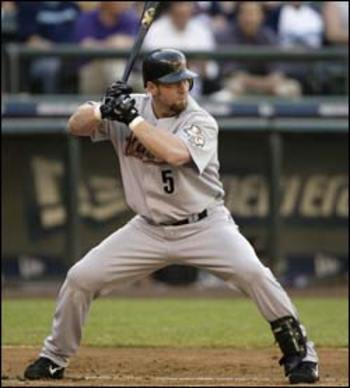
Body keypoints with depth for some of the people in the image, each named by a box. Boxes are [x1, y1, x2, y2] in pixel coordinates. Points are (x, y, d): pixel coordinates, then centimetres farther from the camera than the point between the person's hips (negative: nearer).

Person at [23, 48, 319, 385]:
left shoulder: (201, 122, -16)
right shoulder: (129, 107, -3)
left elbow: (175, 154, -35)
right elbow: (75, 126, -5)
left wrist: (132, 119, -29)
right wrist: (103, 111, -26)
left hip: (204, 226, -3)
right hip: (149, 229, 3)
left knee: (252, 272, -26)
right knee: (80, 278, -5)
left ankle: (299, 351, -12)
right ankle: (54, 358, 16)